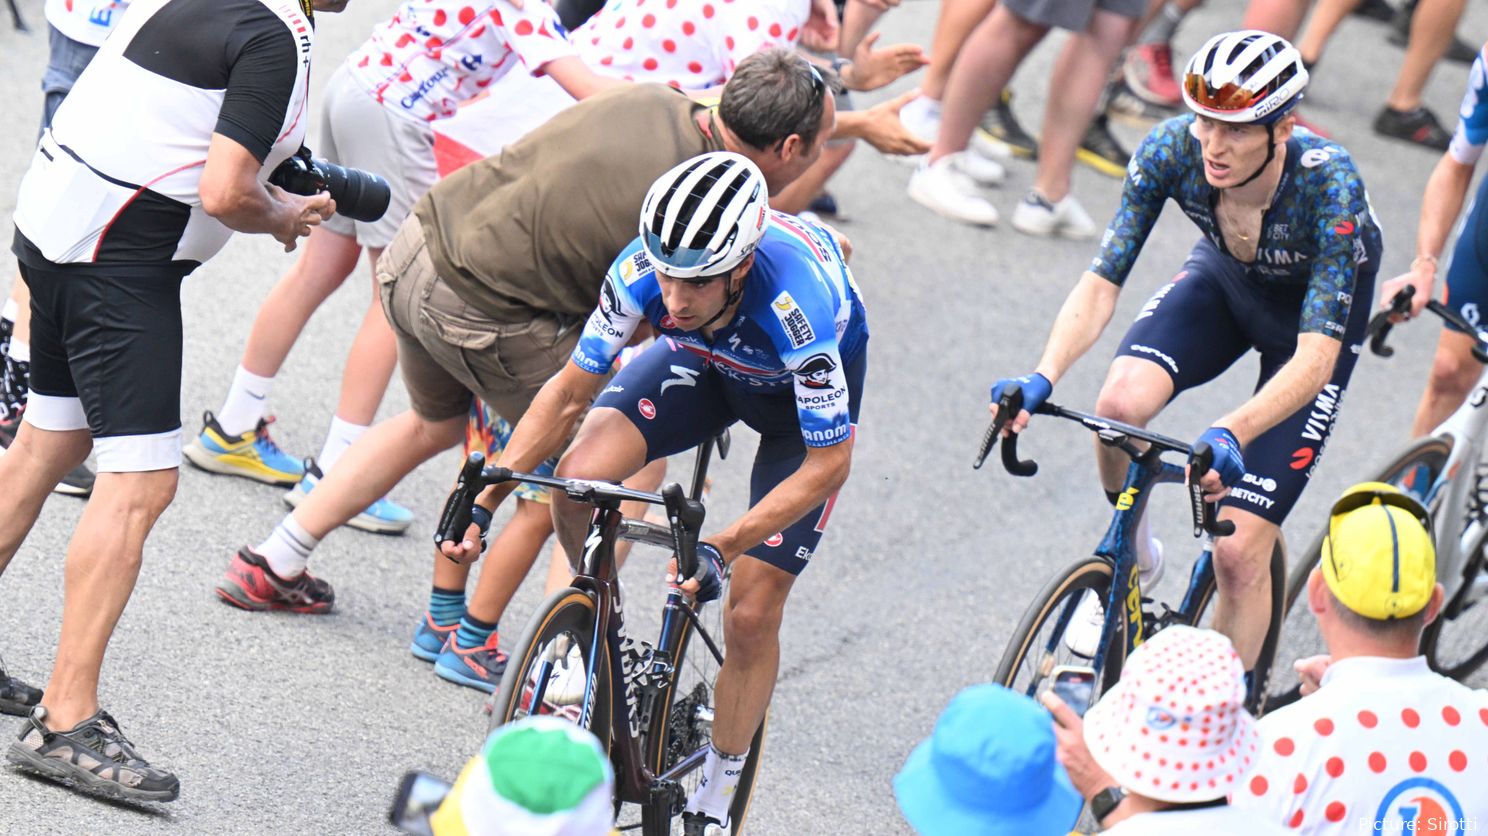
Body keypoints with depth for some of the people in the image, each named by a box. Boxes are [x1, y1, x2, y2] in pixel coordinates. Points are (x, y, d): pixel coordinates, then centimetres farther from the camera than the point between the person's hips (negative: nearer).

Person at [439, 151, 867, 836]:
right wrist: (483, 500, -24)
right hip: (708, 361, 3)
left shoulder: (800, 304, -43)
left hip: (801, 391, -3)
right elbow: (569, 392, -17)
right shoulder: (643, 269, -32)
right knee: (577, 478, -24)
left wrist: (722, 548, -40)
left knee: (750, 617, -8)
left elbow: (828, 462, -32)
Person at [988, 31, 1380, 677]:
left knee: (1239, 552, -11)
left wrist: (1232, 434, -57)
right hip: (1224, 282, 3)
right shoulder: (1172, 150, -28)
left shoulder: (1329, 186, -37)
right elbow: (1102, 282, -25)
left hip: (1316, 312, -3)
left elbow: (1316, 354, -40)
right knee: (1121, 403, -29)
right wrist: (1043, 377, -43)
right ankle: (1132, 555, 1)